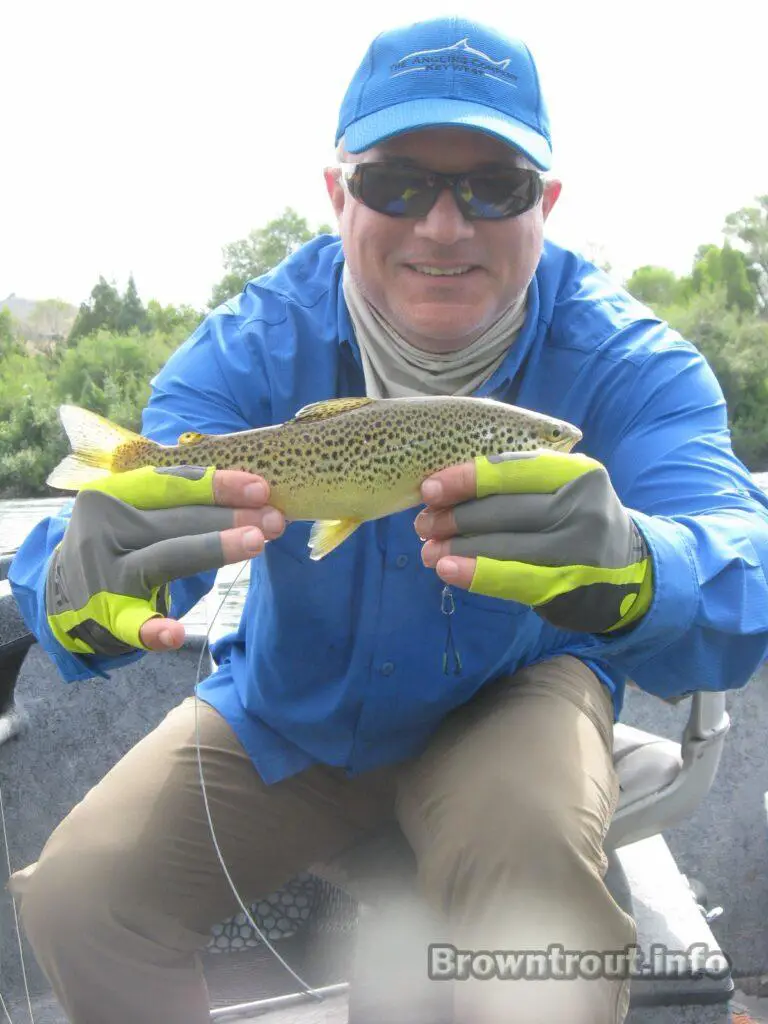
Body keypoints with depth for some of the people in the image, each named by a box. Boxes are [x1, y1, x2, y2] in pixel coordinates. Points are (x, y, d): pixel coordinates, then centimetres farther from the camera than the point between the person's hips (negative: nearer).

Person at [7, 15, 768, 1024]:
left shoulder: (621, 357, -20)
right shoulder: (254, 345, -17)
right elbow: (131, 528, -29)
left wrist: (630, 573, -60)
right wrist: (83, 590, -55)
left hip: (513, 697, -1)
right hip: (289, 717, 3)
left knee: (537, 889, -33)